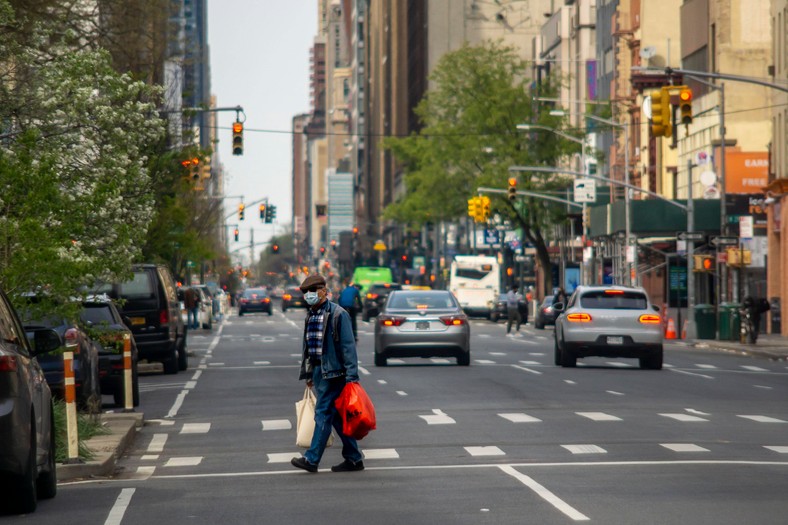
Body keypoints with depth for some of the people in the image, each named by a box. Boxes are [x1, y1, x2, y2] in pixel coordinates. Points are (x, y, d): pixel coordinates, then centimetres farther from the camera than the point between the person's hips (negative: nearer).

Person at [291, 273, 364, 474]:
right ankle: (353, 459, 15)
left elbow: (348, 345, -14)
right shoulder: (310, 315, 14)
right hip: (318, 371, 8)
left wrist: (351, 375, -19)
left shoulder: (337, 314, -10)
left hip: (333, 371, -8)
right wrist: (307, 374, 22)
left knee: (323, 414, -9)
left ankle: (312, 459, -8)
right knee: (336, 417, 10)